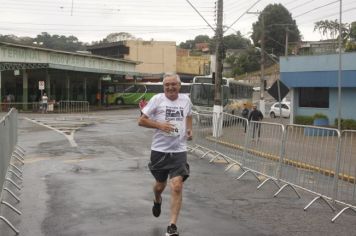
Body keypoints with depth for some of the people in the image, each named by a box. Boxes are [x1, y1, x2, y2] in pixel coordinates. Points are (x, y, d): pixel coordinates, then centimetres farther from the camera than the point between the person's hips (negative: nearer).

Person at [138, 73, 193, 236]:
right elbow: (141, 121, -4)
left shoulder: (186, 99, 3)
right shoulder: (157, 99, -6)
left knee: (176, 187, -12)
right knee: (160, 184, 16)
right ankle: (157, 201, 53)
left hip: (179, 150, 1)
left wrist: (189, 130, 7)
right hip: (159, 150, 0)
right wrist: (160, 125, -18)